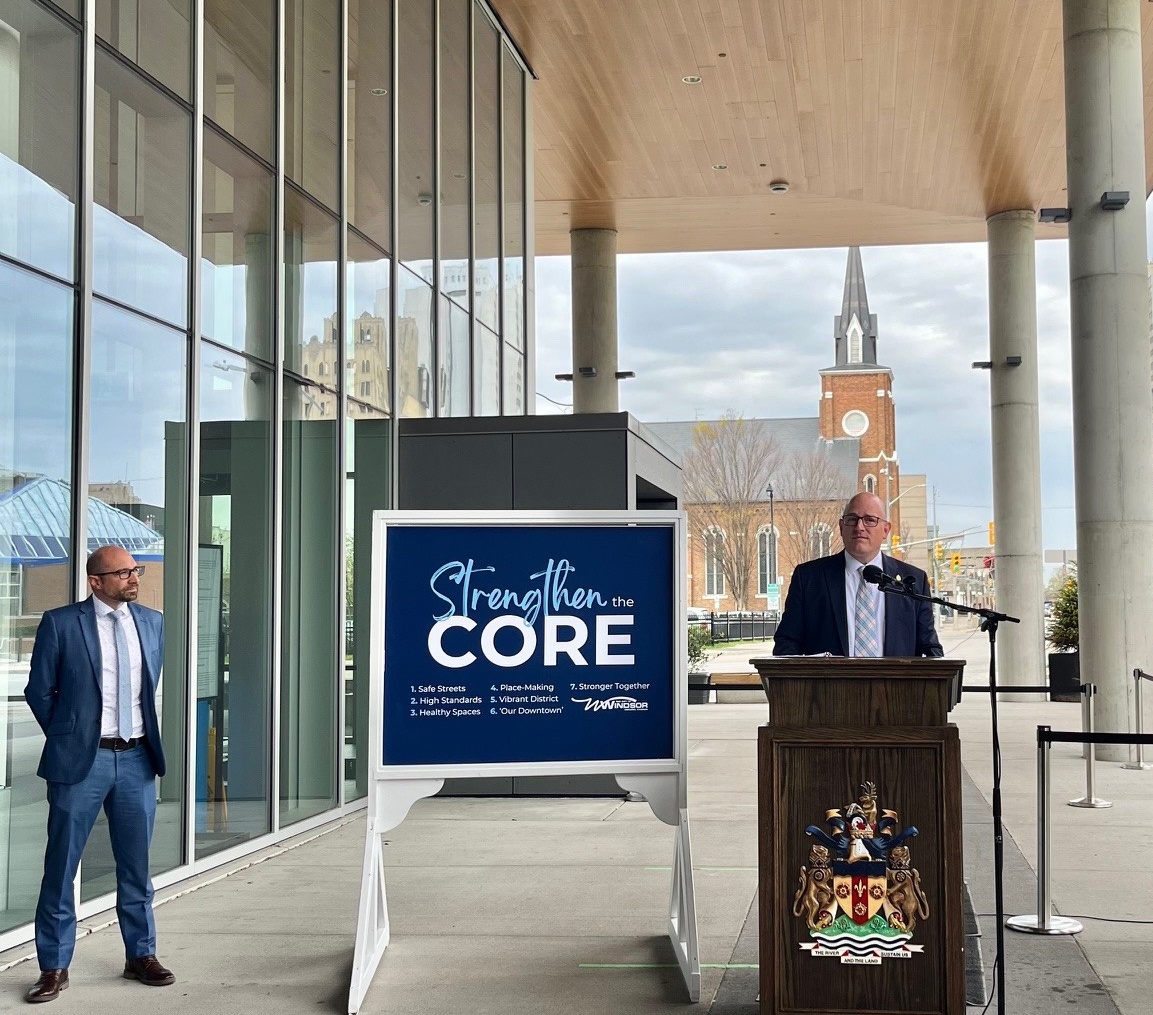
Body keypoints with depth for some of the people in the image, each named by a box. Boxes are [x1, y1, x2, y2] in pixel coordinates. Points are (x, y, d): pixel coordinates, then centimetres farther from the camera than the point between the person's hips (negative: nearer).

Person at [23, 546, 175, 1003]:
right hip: (81, 760, -4)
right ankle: (54, 967, 14)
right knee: (61, 865, 3)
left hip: (136, 759, 4)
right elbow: (39, 690, 0)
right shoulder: (60, 623, -6)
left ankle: (140, 955, 25)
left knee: (136, 864, 12)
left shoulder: (152, 622, 7)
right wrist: (66, 738, 3)